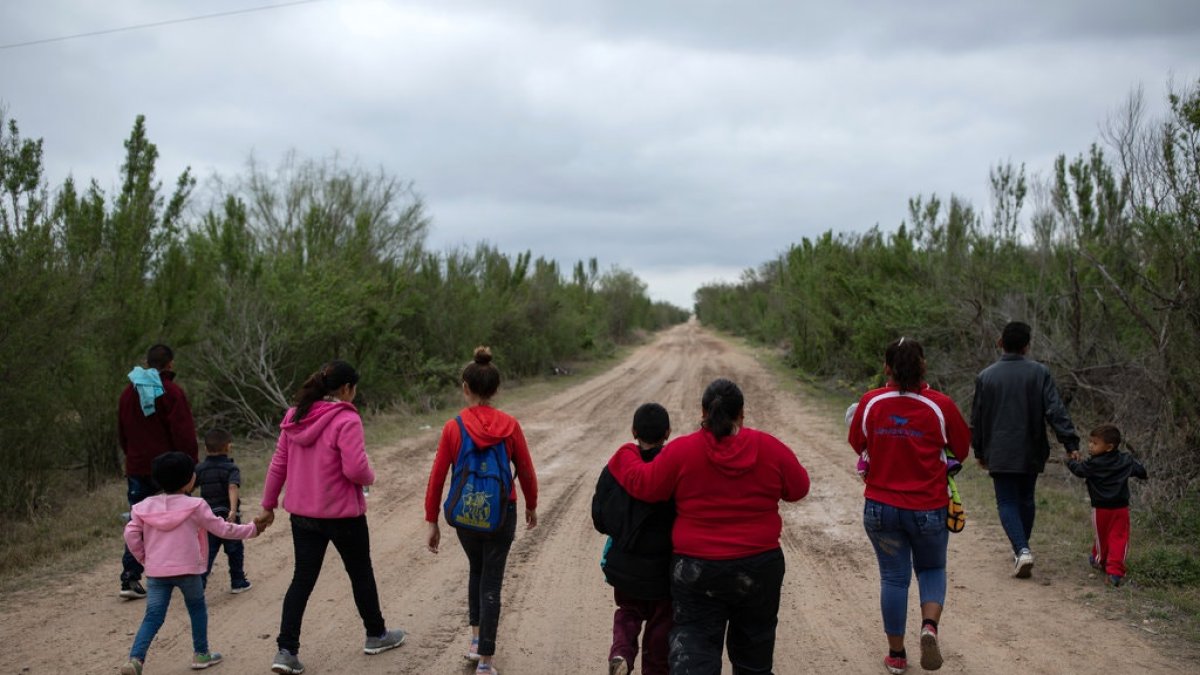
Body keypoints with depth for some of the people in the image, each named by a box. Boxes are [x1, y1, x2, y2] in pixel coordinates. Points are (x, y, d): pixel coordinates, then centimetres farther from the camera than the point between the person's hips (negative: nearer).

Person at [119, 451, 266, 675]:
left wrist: (143, 557, 11)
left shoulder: (146, 506, 4)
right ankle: (201, 654, 25)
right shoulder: (195, 506, -7)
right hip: (187, 569, -3)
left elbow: (131, 533, -2)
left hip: (155, 571, 3)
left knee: (153, 617, 4)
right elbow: (221, 529, -2)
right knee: (197, 608, 18)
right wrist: (252, 529, 9)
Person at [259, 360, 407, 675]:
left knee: (302, 579, 10)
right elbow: (355, 469, -24)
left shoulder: (295, 417, 2)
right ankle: (376, 635, 32)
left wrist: (268, 503, 13)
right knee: (361, 574, 15)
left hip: (302, 513, 5)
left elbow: (278, 463, 6)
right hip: (342, 513, -5)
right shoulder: (346, 420, -18)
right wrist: (370, 476, -2)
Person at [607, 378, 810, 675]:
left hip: (696, 570, -2)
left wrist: (625, 456, 13)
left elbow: (643, 485, -5)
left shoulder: (681, 451, -11)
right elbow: (798, 487, 5)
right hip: (760, 569, 2)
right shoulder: (769, 448, -6)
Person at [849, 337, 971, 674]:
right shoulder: (940, 405, -12)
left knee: (893, 577, 12)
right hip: (929, 508, -1)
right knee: (932, 569, 21)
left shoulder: (871, 402, -8)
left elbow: (857, 445, 6)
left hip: (881, 505, 1)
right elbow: (962, 450, 1)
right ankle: (930, 625, -4)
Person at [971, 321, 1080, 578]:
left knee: (1007, 502, 0)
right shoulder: (1040, 373, -4)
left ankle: (1021, 549, -19)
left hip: (999, 454, -1)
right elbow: (1056, 410, -10)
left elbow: (976, 419, 5)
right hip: (1031, 452, 1)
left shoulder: (986, 376, -1)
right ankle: (1022, 547, 29)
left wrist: (979, 451, 16)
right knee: (1026, 499, 18)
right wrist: (1070, 443, -7)